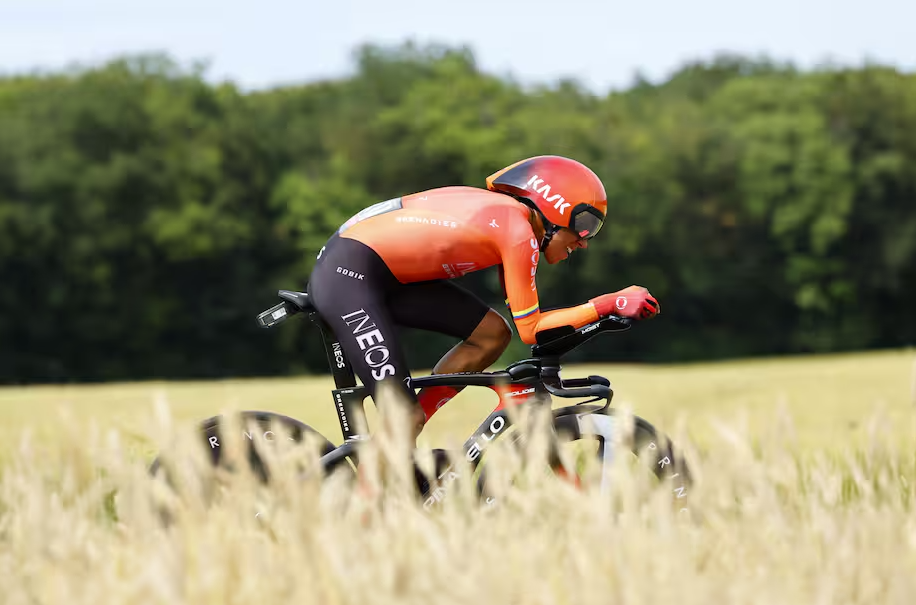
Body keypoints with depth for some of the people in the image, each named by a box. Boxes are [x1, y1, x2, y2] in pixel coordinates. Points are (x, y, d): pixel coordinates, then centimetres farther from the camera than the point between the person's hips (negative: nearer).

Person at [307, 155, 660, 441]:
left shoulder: (507, 213, 12)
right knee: (405, 416, -13)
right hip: (348, 274, -10)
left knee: (492, 333, 5)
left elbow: (523, 316, 17)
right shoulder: (518, 232, -14)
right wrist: (608, 305, -9)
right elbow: (529, 329, -10)